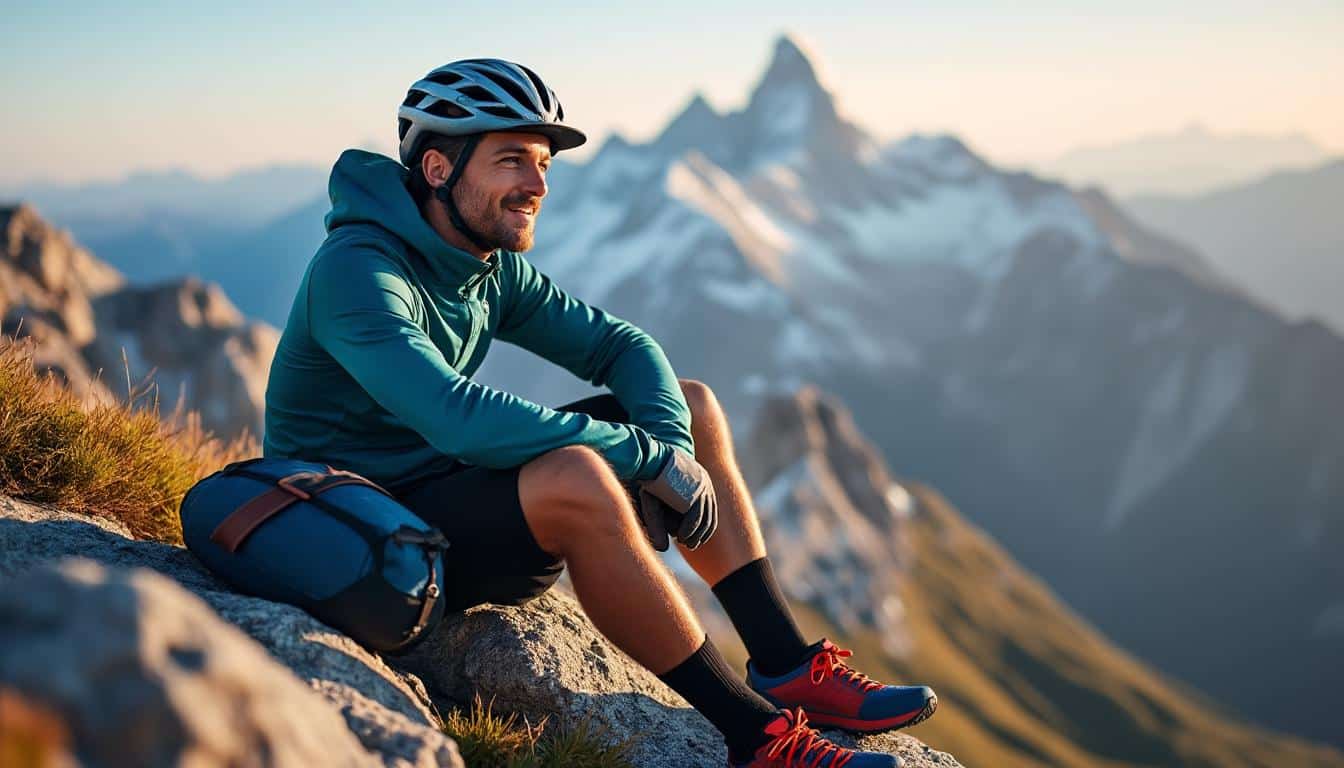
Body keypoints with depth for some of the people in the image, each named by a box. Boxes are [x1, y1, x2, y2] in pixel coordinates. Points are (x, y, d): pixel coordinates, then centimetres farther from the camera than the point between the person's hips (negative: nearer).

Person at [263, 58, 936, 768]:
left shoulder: (493, 268, 4)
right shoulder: (357, 270, -22)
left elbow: (619, 344, 6)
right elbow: (458, 417, -36)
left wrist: (672, 439, -16)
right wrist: (649, 456, -30)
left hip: (449, 487, 9)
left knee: (689, 404, 4)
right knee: (574, 478, -38)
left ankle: (787, 670, 1)